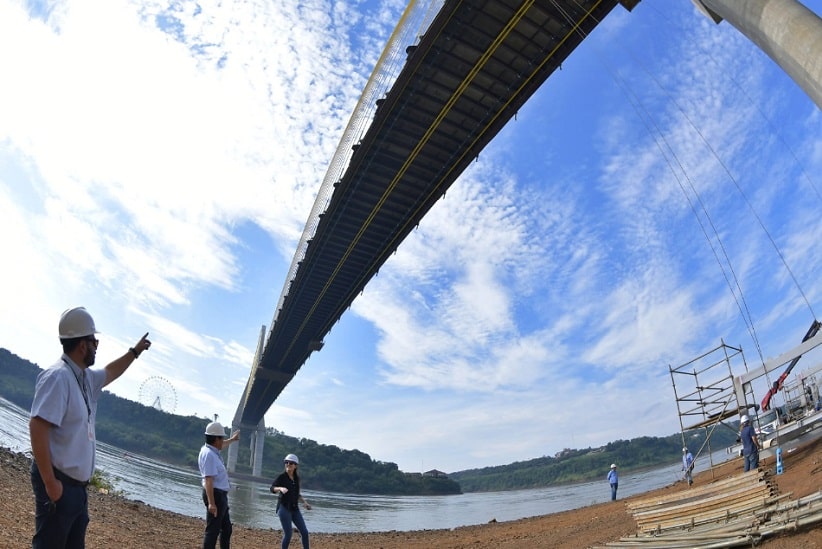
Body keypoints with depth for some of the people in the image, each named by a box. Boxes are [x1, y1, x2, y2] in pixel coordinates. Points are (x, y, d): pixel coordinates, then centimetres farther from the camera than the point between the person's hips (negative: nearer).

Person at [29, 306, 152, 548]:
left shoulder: (86, 377, 9)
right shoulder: (58, 377, -18)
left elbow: (109, 372, 33)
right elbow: (37, 427, -25)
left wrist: (135, 351, 38)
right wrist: (50, 481, -25)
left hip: (77, 485, 9)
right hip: (59, 484, -9)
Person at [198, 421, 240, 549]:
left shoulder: (211, 450, 9)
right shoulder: (208, 454, -21)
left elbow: (221, 445, 36)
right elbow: (208, 480, -28)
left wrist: (232, 439, 52)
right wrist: (211, 503, -32)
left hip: (221, 495, 11)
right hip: (215, 495, -11)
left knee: (226, 528, 18)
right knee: (213, 530, -7)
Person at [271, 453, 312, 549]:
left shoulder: (296, 478, 9)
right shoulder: (282, 476, -7)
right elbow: (272, 488, -22)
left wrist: (304, 502, 11)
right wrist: (280, 488, -41)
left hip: (294, 508, 6)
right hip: (284, 508, -5)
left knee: (304, 532, 2)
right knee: (288, 534, -7)